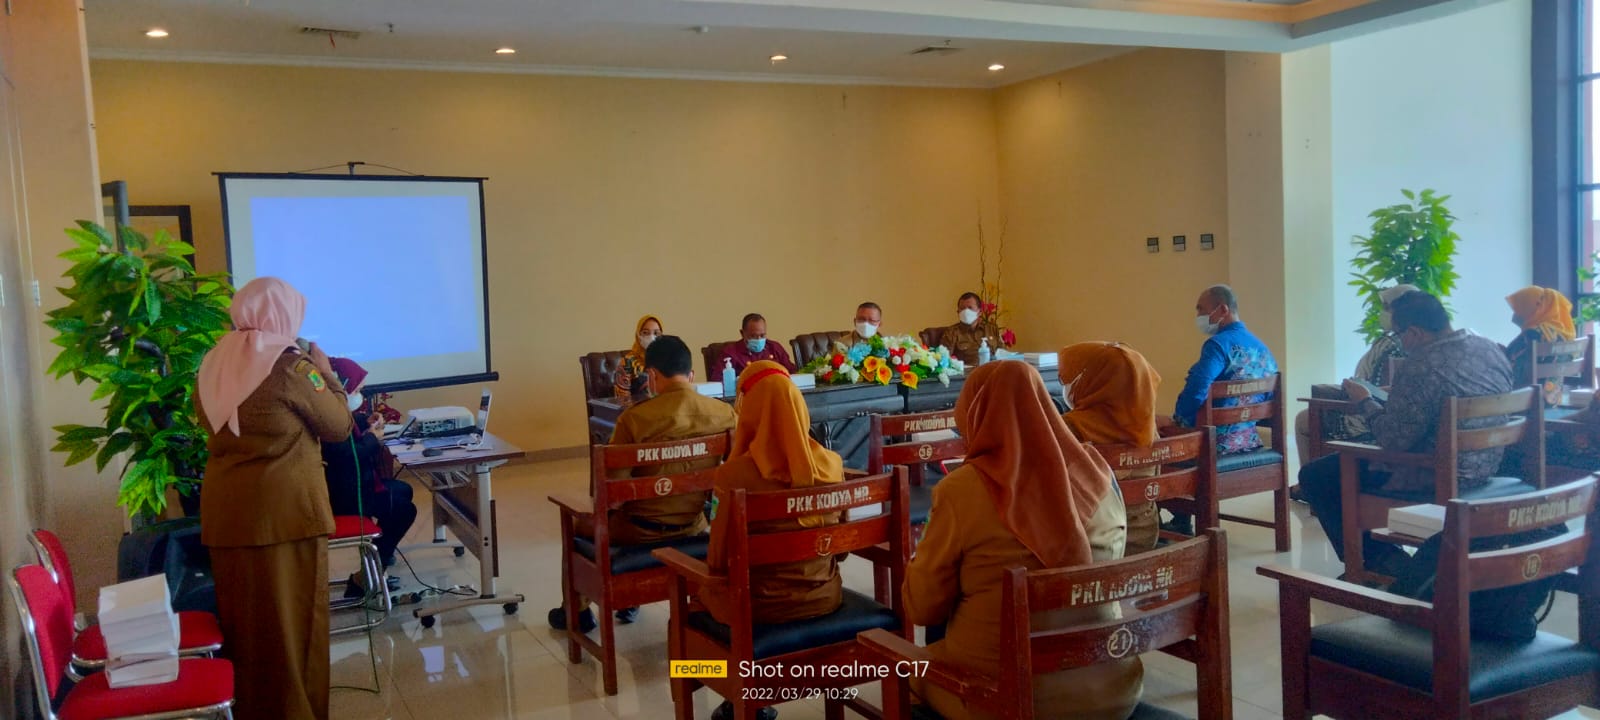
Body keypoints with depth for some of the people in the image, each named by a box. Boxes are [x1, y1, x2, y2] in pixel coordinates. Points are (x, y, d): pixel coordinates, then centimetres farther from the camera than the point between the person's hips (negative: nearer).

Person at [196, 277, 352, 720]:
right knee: (290, 620, 4)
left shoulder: (214, 362, 7)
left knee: (243, 619, 15)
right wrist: (325, 374, 10)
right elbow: (338, 426, -3)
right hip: (284, 510, -6)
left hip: (226, 511, 7)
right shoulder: (290, 365, -12)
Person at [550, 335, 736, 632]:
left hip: (641, 531, -4)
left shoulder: (635, 418, -23)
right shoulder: (724, 413, -11)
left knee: (576, 522, 27)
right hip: (694, 526, 5)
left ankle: (578, 611, 39)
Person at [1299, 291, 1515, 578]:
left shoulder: (1420, 369, -27)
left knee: (1315, 476, 0)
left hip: (1434, 478, -10)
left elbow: (1394, 440, -24)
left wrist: (1365, 402, -7)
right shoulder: (1492, 349, 2)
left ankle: (1380, 560, 7)